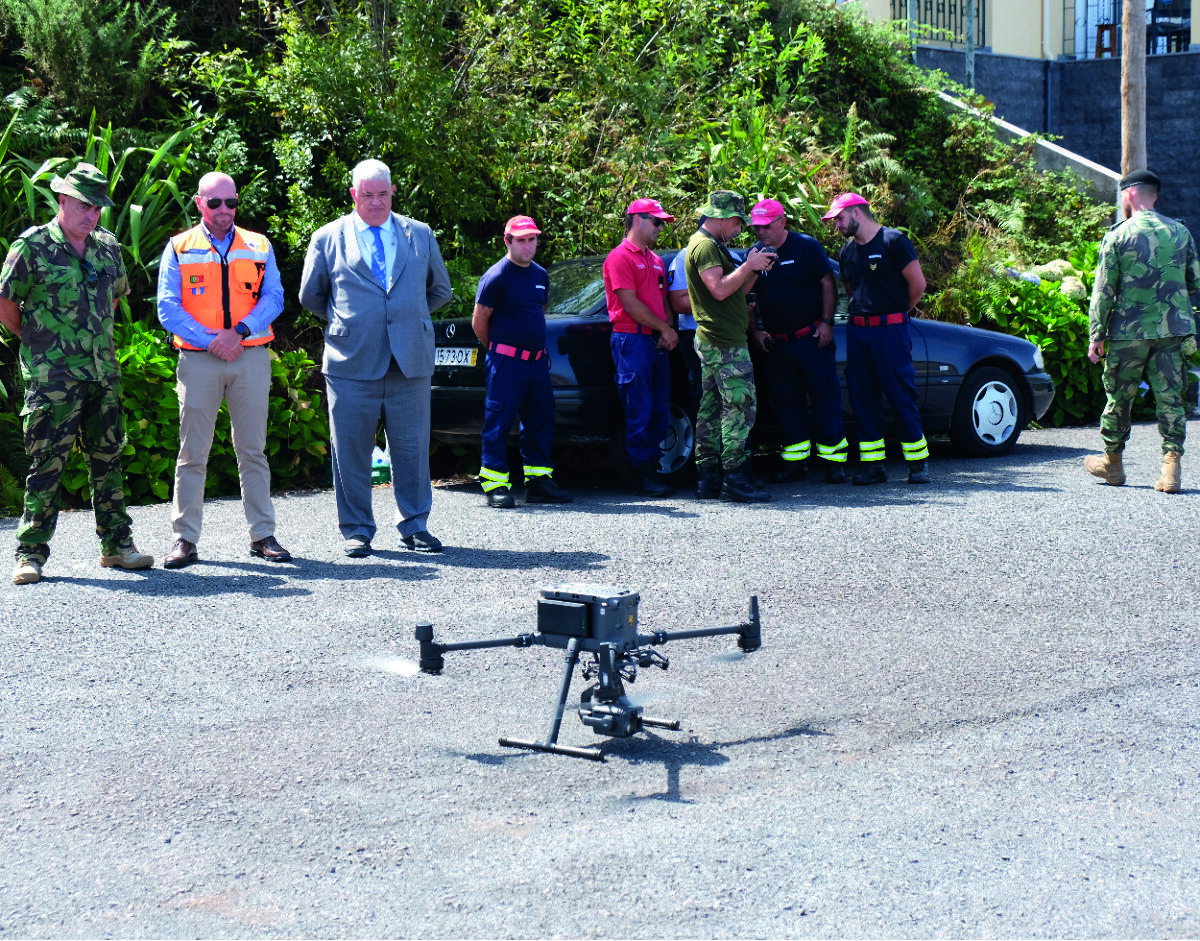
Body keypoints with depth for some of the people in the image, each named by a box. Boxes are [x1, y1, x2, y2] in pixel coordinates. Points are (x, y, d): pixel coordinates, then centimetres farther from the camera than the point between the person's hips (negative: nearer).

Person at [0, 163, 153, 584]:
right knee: (47, 465, -4)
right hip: (52, 378, -5)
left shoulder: (107, 246, 11)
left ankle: (116, 545, 18)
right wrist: (42, 342, 4)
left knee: (108, 458, 10)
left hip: (104, 374, 6)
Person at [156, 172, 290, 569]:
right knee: (192, 453, 0)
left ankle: (262, 535, 10)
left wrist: (239, 332, -14)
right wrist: (210, 339, -12)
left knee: (252, 450, 5)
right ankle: (185, 539, 5)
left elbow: (273, 298, 2)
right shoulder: (179, 249, 7)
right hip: (198, 359, -1)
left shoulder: (259, 247, 11)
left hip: (251, 357, 1)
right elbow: (168, 309, -1)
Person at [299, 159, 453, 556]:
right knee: (351, 450, 2)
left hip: (411, 360, 1)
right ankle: (356, 530, 12)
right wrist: (343, 322, 11)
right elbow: (311, 296, 15)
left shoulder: (420, 235, 11)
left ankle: (414, 526, 16)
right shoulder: (327, 239, 6)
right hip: (352, 361, -1)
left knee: (412, 448, 5)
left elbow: (440, 290, 21)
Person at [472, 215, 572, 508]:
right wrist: (497, 350, 4)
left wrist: (538, 346, 18)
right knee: (498, 421, -6)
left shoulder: (540, 275, 13)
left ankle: (538, 481, 17)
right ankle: (495, 484, -3)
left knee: (540, 420, 9)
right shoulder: (496, 276, -9)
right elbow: (479, 320, -6)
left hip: (537, 360, 7)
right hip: (506, 362, -7)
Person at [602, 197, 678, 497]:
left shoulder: (655, 260, 22)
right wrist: (664, 328, -8)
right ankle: (642, 475, -2)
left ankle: (653, 469, 14)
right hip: (632, 340, -8)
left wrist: (668, 331, 3)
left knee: (660, 410, 8)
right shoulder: (620, 257, -6)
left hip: (657, 341, 8)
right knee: (639, 411, -7)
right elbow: (631, 305, -13)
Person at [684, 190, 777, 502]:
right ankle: (734, 478, -13)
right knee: (740, 406, -12)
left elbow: (735, 291, 23)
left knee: (711, 407, 10)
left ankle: (708, 477, 12)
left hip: (713, 340, 11)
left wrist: (754, 271, 8)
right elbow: (720, 289, -24)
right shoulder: (705, 246, -12)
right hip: (724, 342, -11)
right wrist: (749, 265, -14)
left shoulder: (712, 245, 22)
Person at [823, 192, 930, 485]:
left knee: (901, 395, -5)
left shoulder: (893, 242, -5)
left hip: (890, 329, -6)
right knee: (862, 397, 4)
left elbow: (918, 284, -4)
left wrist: (897, 312, 7)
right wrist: (861, 313, 10)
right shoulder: (847, 252, 14)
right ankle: (873, 464, 9)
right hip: (857, 331, 6)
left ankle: (918, 462, 3)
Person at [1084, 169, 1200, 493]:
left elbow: (1104, 290, -6)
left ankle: (1113, 463, 24)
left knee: (1119, 397, 12)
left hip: (1129, 332, -3)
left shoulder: (1118, 235, -6)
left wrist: (1096, 335, -2)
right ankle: (1171, 468, -4)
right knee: (1170, 399, 5)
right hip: (1172, 331, 3)